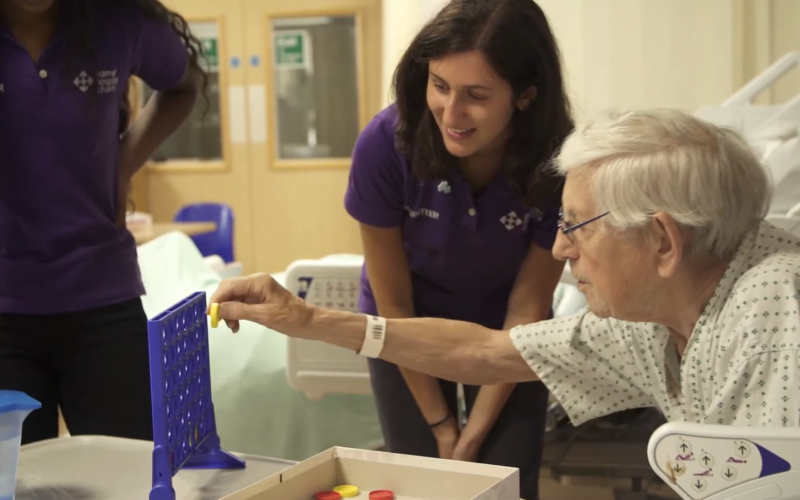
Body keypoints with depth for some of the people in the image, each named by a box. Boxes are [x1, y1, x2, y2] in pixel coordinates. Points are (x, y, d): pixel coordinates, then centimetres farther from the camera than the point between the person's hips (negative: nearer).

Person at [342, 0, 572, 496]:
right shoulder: (386, 143, -30)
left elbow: (526, 309, -15)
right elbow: (392, 304, -17)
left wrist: (475, 434, -12)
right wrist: (439, 423, -10)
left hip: (505, 333, 1)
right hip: (409, 331, 0)